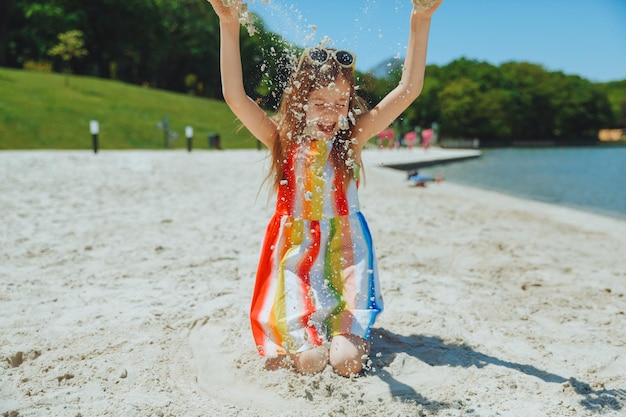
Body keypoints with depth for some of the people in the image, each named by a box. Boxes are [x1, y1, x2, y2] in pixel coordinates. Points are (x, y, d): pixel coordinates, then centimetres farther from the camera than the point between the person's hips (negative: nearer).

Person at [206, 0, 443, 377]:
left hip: (345, 248, 1)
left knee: (347, 360, -15)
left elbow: (409, 89, -10)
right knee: (308, 361, -16)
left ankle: (350, 328, 20)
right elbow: (235, 96, -16)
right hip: (297, 251, 0)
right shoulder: (282, 139, -2)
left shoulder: (353, 137, -2)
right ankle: (301, 338, 19)